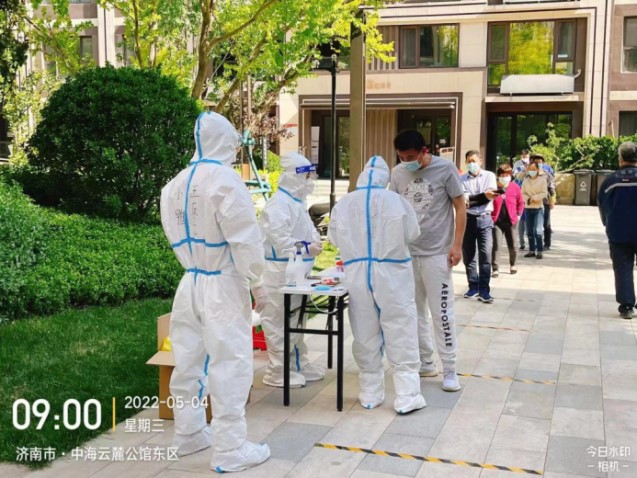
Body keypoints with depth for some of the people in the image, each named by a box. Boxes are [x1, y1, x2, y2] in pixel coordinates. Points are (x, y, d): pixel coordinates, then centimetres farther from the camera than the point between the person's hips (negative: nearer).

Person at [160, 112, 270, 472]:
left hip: (190, 283, 8)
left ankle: (189, 433, 31)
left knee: (190, 361, 16)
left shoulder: (176, 185, 5)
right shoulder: (225, 180, -17)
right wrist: (257, 283, -6)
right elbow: (245, 239, -15)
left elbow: (177, 236, 10)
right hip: (223, 285, -7)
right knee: (230, 364, 0)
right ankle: (230, 450, 6)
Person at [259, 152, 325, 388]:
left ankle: (298, 364, 31)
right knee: (279, 322, -2)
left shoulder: (298, 201, 13)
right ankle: (277, 371, 8)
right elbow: (279, 239, -25)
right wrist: (306, 248, -26)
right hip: (281, 273, -10)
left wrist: (315, 240, 2)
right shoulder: (278, 204, -18)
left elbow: (307, 228, 21)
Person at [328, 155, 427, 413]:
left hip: (357, 274, 3)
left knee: (365, 336, 12)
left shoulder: (343, 203, -1)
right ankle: (406, 397, 5)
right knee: (400, 335, 3)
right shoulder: (395, 200, -9)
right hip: (392, 274, -3)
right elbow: (412, 234, 1)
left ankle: (370, 393, 20)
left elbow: (335, 238, 10)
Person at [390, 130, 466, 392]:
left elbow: (460, 208, -4)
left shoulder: (445, 169, -8)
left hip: (436, 253, -4)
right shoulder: (398, 173, 2)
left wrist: (456, 245, -10)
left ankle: (449, 370, 8)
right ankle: (425, 361, 25)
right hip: (406, 253, 4)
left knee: (442, 312, -2)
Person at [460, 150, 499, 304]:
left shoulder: (489, 176, 5)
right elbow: (464, 200, -12)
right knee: (468, 255, 7)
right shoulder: (462, 179, 3)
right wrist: (484, 196, -26)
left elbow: (491, 195, -9)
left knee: (485, 255, -7)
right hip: (468, 219, 1)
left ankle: (484, 290, -4)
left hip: (484, 219, -1)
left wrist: (472, 200, -20)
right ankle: (473, 287, 19)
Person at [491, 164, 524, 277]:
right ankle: (495, 269, -1)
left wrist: (518, 215, 4)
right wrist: (490, 216, -4)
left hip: (511, 221, 2)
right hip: (496, 221, -2)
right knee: (496, 246, -8)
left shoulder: (515, 187, -1)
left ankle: (512, 265, 35)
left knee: (513, 246, 12)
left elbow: (520, 202, 10)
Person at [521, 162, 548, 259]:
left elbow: (544, 193, -7)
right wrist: (528, 199, -14)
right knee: (529, 231, 7)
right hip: (528, 208, 4)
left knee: (538, 231, -11)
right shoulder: (526, 180, 7)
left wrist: (534, 197, -16)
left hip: (538, 208, -4)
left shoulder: (542, 179, -2)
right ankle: (532, 250, 15)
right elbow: (522, 193, 5)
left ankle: (539, 251, -6)